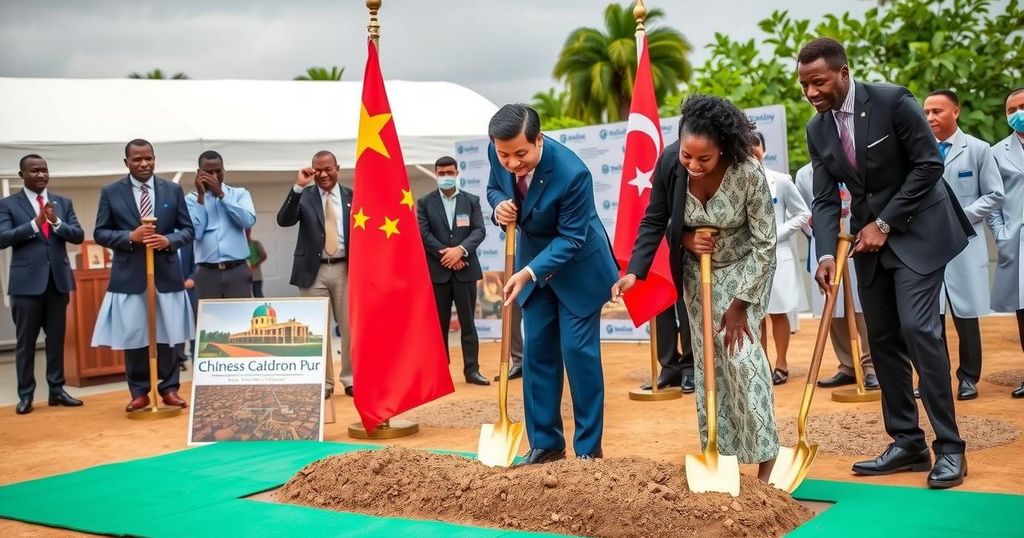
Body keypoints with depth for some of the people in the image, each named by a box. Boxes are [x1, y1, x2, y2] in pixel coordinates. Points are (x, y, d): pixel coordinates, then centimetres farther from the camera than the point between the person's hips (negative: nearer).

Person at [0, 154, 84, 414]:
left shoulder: (63, 203, 10)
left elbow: (78, 236, 3)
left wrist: (56, 222, -15)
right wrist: (35, 224, -19)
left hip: (58, 279, 3)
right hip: (26, 281, -3)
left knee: (56, 338, 8)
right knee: (26, 341, 3)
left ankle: (57, 390, 16)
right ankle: (25, 395, 8)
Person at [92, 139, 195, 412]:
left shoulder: (173, 190, 7)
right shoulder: (110, 192, 3)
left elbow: (188, 229, 6)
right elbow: (100, 233, 1)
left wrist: (169, 240, -14)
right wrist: (130, 237, -16)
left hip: (166, 273, 1)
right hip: (129, 275, -1)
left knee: (167, 335, 6)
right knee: (133, 336, 3)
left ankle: (169, 389, 17)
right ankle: (139, 392, 13)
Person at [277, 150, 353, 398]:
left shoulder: (351, 197, 7)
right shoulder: (304, 195, 3)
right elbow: (284, 220, -12)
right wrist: (298, 187, -20)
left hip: (345, 269, 1)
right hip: (313, 270, -1)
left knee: (350, 327, 3)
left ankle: (351, 379, 13)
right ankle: (323, 382, 11)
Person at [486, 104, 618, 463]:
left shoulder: (572, 173, -33)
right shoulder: (498, 154, -15)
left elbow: (570, 238, -25)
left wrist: (529, 272, -35)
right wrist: (500, 205, -18)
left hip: (576, 265, -6)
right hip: (532, 259, 6)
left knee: (578, 351, -4)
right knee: (537, 351, 6)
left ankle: (588, 448, 8)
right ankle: (545, 443, 16)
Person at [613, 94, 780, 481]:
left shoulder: (748, 174, -31)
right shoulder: (669, 162, -22)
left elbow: (765, 243, -22)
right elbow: (654, 220, -7)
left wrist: (740, 304, -21)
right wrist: (635, 271, -21)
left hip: (744, 268, -4)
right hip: (698, 272, 4)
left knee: (741, 354, -13)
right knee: (707, 360, 5)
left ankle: (765, 460, -5)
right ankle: (719, 454, 14)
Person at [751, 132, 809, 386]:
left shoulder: (781, 181, -4)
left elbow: (803, 214, 0)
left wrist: (776, 235, -8)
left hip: (777, 255, -1)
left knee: (778, 312, 6)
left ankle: (781, 365, 17)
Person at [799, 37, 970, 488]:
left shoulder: (892, 101, -16)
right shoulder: (817, 130, 1)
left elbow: (929, 164, -14)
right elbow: (825, 200, -1)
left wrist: (886, 223, -15)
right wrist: (826, 254, -17)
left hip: (916, 230, -6)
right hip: (869, 238, 6)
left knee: (917, 327, -16)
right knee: (882, 337, 4)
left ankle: (950, 447, -8)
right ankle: (908, 443, 11)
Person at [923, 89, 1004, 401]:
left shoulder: (978, 149, 1)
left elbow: (994, 196, 1)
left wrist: (960, 217, -11)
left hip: (964, 243, -2)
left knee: (966, 315, 5)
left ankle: (968, 379, 15)